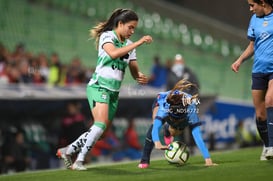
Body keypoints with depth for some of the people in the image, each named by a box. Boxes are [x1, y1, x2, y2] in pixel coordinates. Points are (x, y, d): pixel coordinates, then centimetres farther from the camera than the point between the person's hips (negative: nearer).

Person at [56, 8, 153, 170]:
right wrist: (138, 43, -30)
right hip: (99, 87, -7)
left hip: (114, 92, 8)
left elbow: (135, 71, 10)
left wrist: (141, 77, -14)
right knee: (101, 124, -25)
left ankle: (66, 151, 20)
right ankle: (80, 160, -19)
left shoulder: (129, 45, 13)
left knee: (100, 130, 6)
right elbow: (113, 53, -29)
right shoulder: (107, 36, -8)